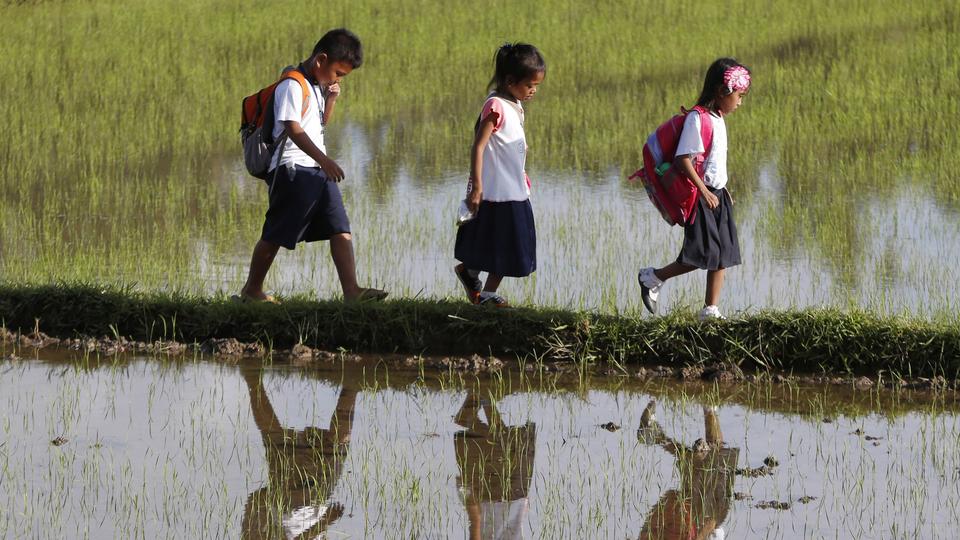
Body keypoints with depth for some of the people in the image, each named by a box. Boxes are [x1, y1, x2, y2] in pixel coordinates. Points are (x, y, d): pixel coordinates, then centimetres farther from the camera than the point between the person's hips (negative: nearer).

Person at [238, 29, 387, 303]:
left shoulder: (318, 86, 18)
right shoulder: (292, 86, -11)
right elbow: (293, 128, -21)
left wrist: (330, 100, 11)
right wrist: (323, 159, -29)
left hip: (319, 169, 9)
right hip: (293, 169, -9)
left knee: (341, 230, -5)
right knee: (275, 235, -1)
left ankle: (351, 290, -12)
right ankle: (252, 290, 13)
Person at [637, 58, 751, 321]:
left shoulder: (717, 119, 12)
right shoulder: (697, 119, -17)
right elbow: (683, 158, -22)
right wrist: (704, 191, -24)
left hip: (716, 194, 9)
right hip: (701, 195, -9)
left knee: (723, 254, 6)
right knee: (704, 253, -11)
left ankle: (711, 309, 11)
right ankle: (652, 278, 5)